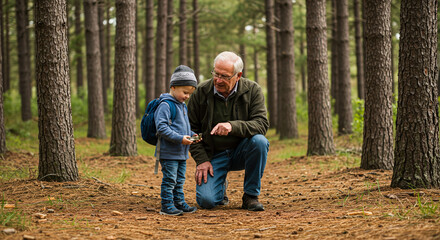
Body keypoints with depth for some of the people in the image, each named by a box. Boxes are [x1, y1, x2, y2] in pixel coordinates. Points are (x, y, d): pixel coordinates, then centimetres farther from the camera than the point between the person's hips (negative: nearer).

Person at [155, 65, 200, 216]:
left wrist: (192, 135, 6)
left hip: (182, 152, 9)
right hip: (169, 152, -9)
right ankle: (166, 206, 0)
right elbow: (162, 127, -23)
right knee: (169, 179, -6)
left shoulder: (183, 106, 16)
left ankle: (179, 203, 24)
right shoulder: (165, 105, -15)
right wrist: (179, 138, -27)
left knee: (180, 180, 15)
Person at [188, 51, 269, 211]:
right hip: (213, 155, 0)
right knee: (206, 201, -21)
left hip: (241, 152, 0)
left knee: (259, 141, -33)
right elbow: (191, 129, 2)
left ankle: (250, 196, -13)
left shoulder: (252, 90, -8)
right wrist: (201, 160, -9)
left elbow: (262, 124, -19)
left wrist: (232, 126, -36)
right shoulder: (201, 92, -6)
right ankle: (221, 186, 20)